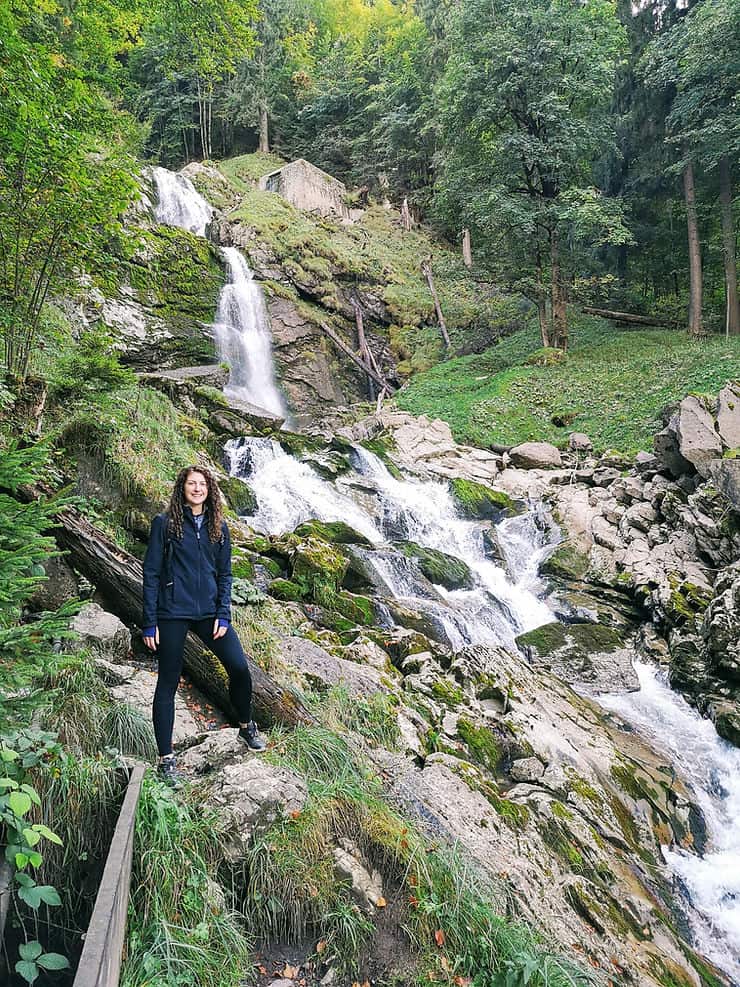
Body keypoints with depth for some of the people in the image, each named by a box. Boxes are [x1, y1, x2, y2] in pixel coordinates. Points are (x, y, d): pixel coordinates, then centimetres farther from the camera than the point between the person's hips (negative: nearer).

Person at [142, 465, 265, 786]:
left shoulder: (218, 527, 8)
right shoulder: (164, 524, -3)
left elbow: (224, 574, 10)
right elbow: (151, 574, -3)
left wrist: (223, 614, -1)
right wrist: (149, 622, -8)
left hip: (209, 611, 3)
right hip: (172, 614, -3)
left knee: (239, 668, -4)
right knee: (168, 683, 4)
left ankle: (247, 727, 23)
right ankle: (166, 758, 16)